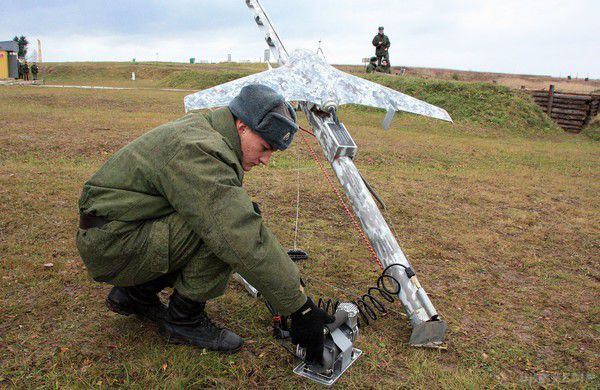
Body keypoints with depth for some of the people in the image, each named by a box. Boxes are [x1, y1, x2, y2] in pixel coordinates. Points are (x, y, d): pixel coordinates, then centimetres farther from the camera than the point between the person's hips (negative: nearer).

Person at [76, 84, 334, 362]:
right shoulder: (198, 151, -27)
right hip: (111, 246, -10)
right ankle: (183, 321, -3)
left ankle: (135, 294, 15)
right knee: (228, 231, -24)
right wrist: (300, 308, -29)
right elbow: (244, 241, -33)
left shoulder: (201, 129, 5)